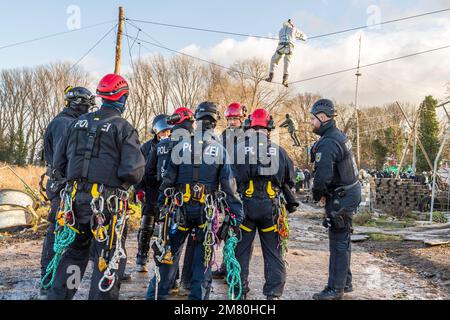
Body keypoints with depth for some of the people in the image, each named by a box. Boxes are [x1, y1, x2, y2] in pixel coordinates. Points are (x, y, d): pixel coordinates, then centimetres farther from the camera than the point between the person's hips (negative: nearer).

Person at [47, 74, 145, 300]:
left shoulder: (79, 123, 8)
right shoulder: (123, 128, -8)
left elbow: (59, 162, 10)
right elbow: (133, 171, -16)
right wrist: (126, 181, 5)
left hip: (75, 197, 6)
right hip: (107, 202, -5)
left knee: (73, 252, 21)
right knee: (109, 260, 7)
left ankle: (58, 294, 29)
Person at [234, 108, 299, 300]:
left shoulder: (238, 149, -2)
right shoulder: (278, 151, 4)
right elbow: (290, 181, 10)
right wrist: (291, 203, 22)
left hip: (244, 205, -1)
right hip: (271, 207, 1)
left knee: (241, 250, 10)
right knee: (273, 252, 11)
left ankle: (240, 293, 16)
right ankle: (273, 293, 14)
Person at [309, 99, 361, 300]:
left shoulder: (328, 142, -22)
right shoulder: (339, 135, 11)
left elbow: (323, 176, -28)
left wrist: (317, 195, -8)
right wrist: (324, 193, 11)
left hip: (340, 198, -10)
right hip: (349, 192, 10)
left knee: (338, 243, -2)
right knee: (342, 241, 18)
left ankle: (335, 289, 7)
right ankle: (345, 282, 31)